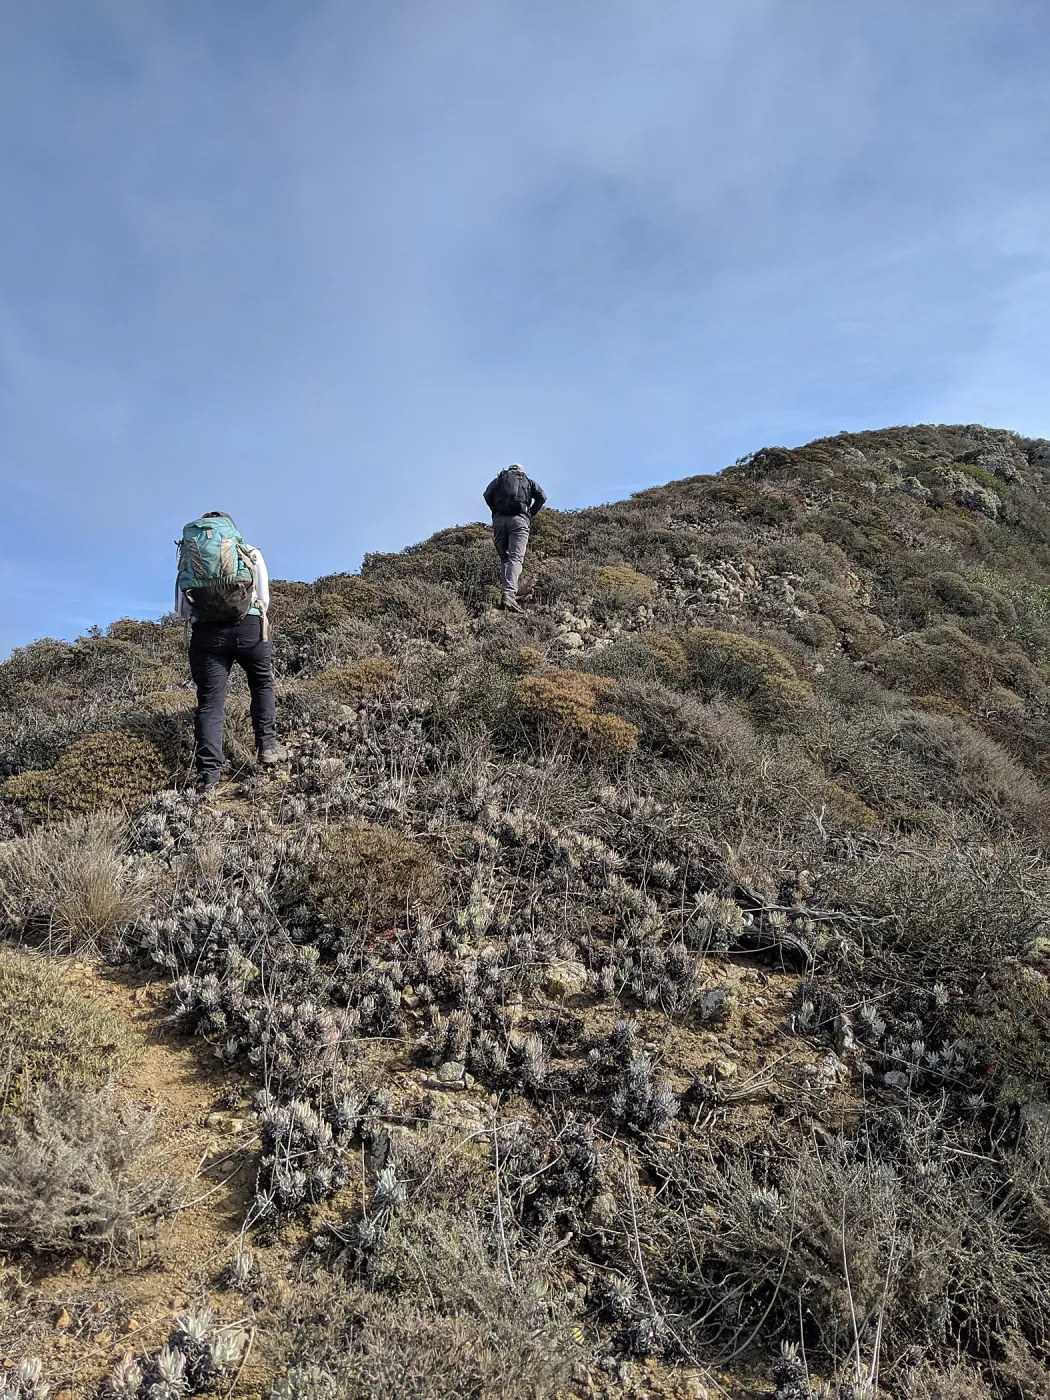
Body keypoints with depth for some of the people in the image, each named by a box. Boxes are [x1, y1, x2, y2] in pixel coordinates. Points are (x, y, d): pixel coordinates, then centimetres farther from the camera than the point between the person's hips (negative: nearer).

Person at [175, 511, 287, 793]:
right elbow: (264, 599, 14)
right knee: (262, 683, 23)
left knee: (210, 700, 1)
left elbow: (181, 609, 13)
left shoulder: (188, 557, 19)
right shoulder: (251, 553, 16)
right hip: (248, 626, -1)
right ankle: (267, 745, 17)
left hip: (205, 632, 1)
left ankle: (208, 776, -7)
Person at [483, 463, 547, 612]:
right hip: (520, 520, -2)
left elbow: (487, 495, 7)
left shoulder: (499, 479, 26)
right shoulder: (528, 481, 25)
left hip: (499, 520, 2)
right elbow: (542, 496, 8)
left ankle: (505, 593, 1)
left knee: (504, 558, 14)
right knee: (516, 558, -13)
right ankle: (509, 594, -33)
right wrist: (531, 514, 17)